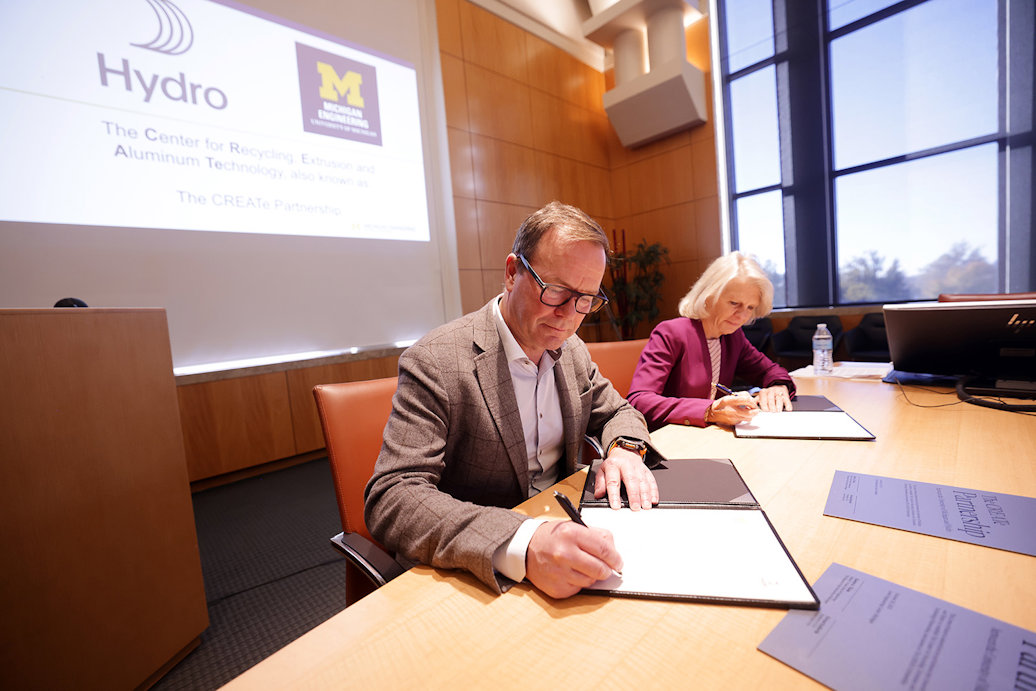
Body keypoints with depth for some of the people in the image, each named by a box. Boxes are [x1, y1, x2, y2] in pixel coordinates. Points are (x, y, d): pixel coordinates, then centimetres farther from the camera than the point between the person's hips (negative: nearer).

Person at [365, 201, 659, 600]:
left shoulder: (571, 350, 1)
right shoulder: (434, 363, -20)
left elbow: (617, 412, 14)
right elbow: (391, 499, -25)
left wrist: (624, 450, -10)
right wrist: (523, 546, -38)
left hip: (562, 533, 6)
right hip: (476, 581, -5)